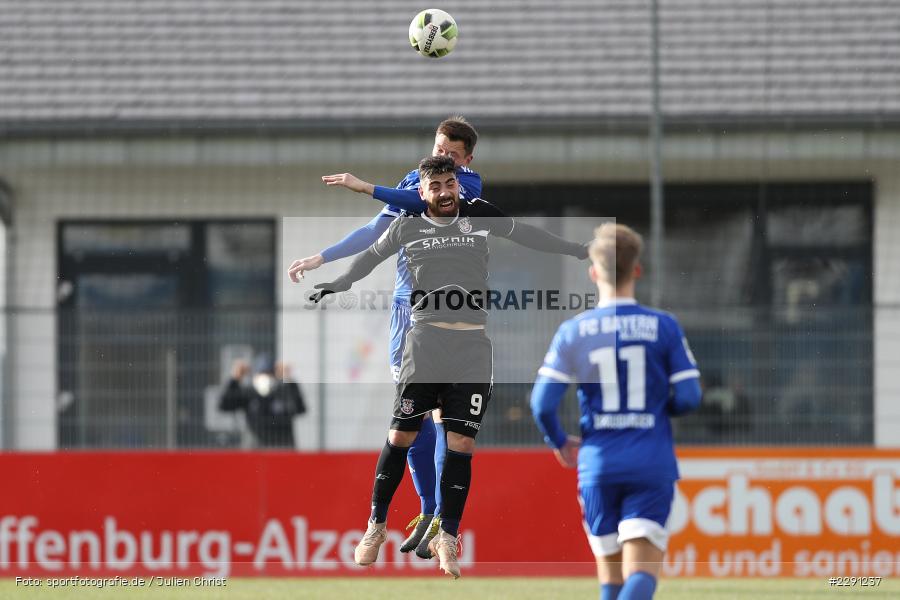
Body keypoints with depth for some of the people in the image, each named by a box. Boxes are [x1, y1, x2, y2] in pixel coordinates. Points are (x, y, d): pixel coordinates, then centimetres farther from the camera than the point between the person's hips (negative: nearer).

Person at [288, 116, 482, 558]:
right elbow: (375, 232, 16)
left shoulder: (469, 186, -7)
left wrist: (368, 188, -29)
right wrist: (320, 259, 11)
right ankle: (427, 510, 17)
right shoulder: (413, 180, 11)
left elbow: (428, 201, -25)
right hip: (407, 306, 6)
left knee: (445, 413, -9)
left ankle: (443, 520, -5)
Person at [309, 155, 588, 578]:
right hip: (424, 342, -1)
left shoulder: (479, 215, 12)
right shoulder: (406, 229, 9)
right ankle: (376, 526, 9)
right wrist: (338, 284, 17)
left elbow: (526, 235, 21)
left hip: (473, 346, 1)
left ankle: (447, 537, 7)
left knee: (461, 444, -2)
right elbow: (370, 257, 25)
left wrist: (577, 250, 22)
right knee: (401, 435, -5)